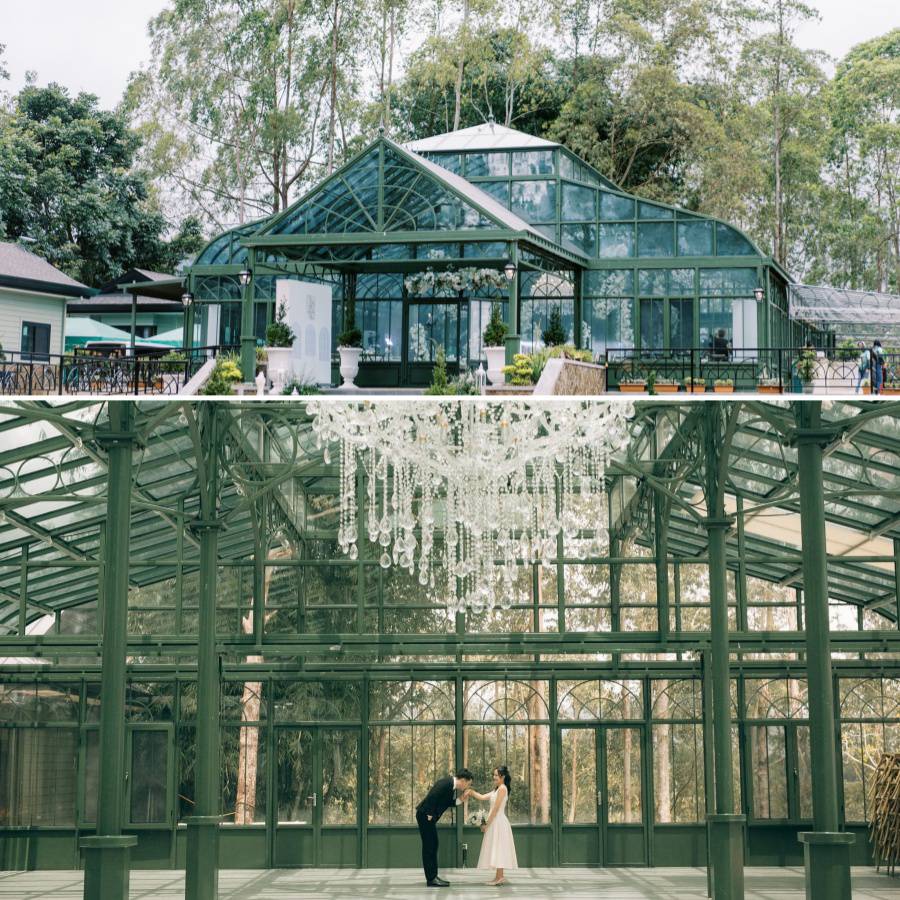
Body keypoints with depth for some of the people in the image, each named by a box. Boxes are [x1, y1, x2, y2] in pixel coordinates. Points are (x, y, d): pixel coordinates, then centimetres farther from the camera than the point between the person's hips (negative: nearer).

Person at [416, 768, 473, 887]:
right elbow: (431, 797, -25)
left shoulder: (452, 785, 9)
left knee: (433, 846, 13)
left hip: (429, 817, 10)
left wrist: (462, 797, 1)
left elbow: (450, 803, 12)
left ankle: (433, 877, 19)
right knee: (428, 846, -6)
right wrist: (429, 816, -19)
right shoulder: (445, 783, -21)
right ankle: (431, 879, -3)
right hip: (425, 816, -10)